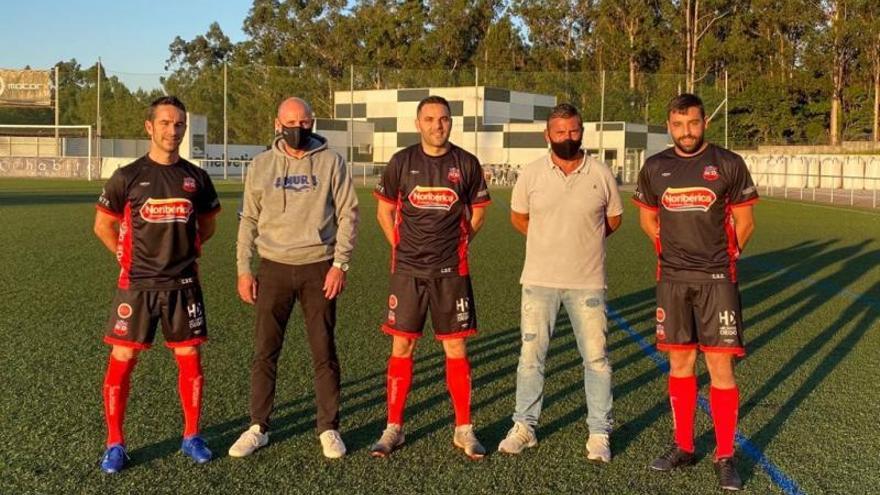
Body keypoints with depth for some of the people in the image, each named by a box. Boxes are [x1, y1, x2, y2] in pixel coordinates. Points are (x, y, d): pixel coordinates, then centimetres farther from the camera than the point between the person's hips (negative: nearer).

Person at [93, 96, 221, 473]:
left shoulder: (196, 178, 4)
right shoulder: (127, 177, -3)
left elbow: (207, 225, 17)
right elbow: (103, 225, 6)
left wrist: (183, 250, 8)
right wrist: (129, 257, 2)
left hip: (183, 285, 2)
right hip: (137, 285, -2)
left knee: (189, 359, 5)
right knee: (122, 359, -1)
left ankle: (191, 436, 20)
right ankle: (115, 444, 12)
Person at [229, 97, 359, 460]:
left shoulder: (331, 162, -1)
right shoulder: (261, 165, 5)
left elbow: (347, 214, -2)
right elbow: (248, 220, 8)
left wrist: (340, 265, -9)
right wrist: (244, 271, 3)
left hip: (318, 268, -1)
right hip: (274, 268, 2)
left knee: (324, 353, 4)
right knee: (264, 352, 5)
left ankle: (329, 428, 16)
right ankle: (258, 428, 17)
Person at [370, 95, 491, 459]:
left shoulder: (466, 163, 1)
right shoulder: (402, 162, 1)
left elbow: (478, 211, 14)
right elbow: (384, 210, 11)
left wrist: (458, 244, 8)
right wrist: (401, 247, 6)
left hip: (451, 270, 0)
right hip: (408, 269, 0)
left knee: (456, 348, 3)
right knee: (401, 347, 3)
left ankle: (464, 429, 15)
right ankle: (394, 428, 15)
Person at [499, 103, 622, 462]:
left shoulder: (601, 174, 0)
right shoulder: (532, 174, 1)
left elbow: (613, 220, 13)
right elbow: (517, 217, 13)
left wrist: (583, 240, 10)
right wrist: (550, 241, 10)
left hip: (587, 281, 0)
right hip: (539, 280, 1)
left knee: (596, 358, 3)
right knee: (531, 355, 7)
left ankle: (599, 434, 15)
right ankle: (524, 427, 20)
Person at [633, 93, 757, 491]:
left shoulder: (728, 164, -3)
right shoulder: (654, 168, 5)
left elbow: (744, 221, 5)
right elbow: (647, 217, 19)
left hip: (717, 280, -3)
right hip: (672, 279, 3)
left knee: (720, 366, -4)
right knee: (679, 363, 10)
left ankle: (725, 457, 7)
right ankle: (683, 446, 23)